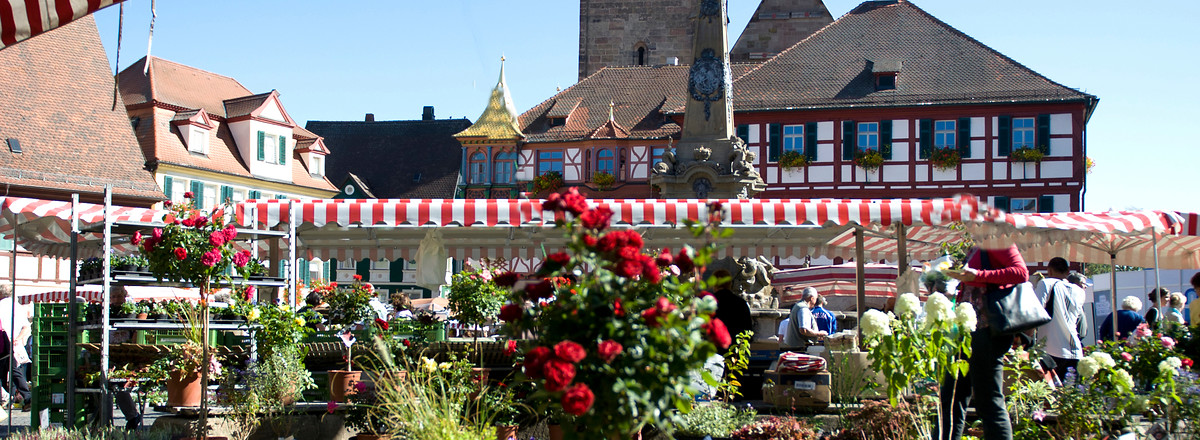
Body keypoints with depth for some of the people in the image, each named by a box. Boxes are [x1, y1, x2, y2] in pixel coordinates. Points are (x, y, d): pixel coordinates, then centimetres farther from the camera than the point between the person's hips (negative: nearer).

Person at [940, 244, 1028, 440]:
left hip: (987, 329, -10)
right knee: (951, 396, 10)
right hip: (970, 330, 10)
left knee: (989, 402, -6)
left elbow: (1021, 273, -20)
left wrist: (977, 275, -23)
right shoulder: (976, 248, 19)